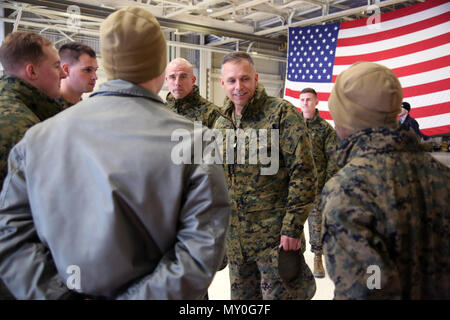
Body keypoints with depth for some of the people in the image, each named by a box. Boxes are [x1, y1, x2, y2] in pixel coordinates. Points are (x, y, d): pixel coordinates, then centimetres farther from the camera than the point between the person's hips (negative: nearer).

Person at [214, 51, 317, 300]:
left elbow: (303, 173, -14)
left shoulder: (281, 113, -11)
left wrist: (292, 227, -17)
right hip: (234, 235, 6)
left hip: (274, 234, -6)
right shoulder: (221, 123, 9)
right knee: (241, 295, 19)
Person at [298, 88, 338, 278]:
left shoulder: (325, 128, 0)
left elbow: (332, 157, -1)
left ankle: (317, 258, 17)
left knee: (316, 220, 2)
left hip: (316, 183, -2)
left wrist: (329, 183, -8)